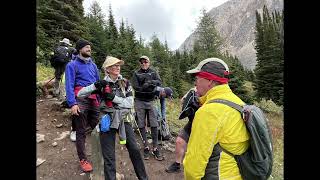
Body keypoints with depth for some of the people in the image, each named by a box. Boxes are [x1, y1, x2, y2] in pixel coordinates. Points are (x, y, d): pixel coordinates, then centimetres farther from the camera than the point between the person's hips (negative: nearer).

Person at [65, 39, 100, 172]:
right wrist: (72, 103, -17)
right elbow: (69, 86, -6)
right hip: (81, 101, -4)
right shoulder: (72, 65, 2)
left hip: (94, 100, 5)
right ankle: (83, 159, 14)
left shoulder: (93, 65, 17)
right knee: (81, 131, 4)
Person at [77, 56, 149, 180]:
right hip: (108, 121, -1)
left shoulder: (125, 83, 2)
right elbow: (80, 94, -3)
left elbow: (130, 103, -4)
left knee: (134, 150, 4)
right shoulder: (102, 84, -1)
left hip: (124, 120, 2)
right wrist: (95, 86, -19)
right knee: (109, 157, 3)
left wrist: (114, 97, -17)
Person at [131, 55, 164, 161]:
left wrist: (151, 82, -24)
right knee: (141, 125, 4)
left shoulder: (153, 72, 10)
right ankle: (146, 147, 17)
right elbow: (135, 87, -7)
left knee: (154, 125, -1)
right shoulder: (136, 74, 7)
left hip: (151, 101, 0)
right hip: (139, 102, 0)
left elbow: (159, 82, -5)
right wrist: (150, 85, -16)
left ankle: (155, 148, 10)